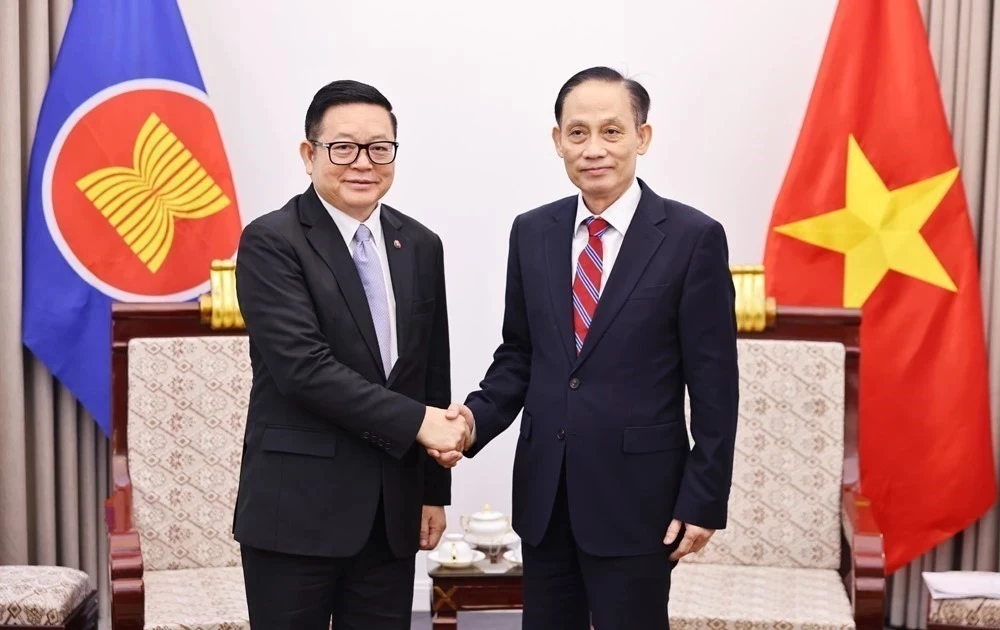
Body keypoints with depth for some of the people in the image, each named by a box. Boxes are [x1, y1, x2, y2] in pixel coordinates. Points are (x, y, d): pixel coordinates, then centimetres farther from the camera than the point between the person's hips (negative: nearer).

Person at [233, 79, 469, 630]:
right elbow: (303, 366, -19)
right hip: (296, 507, -5)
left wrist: (435, 490, 13)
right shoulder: (271, 242, -8)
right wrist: (417, 421, -19)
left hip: (392, 511, 5)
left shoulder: (420, 246, 10)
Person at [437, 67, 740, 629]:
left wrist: (704, 500, -9)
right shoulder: (533, 232, 5)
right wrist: (478, 417, -7)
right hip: (543, 490, 5)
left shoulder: (693, 238, -9)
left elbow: (713, 383, -8)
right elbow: (519, 353, 11)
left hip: (636, 494, -4)